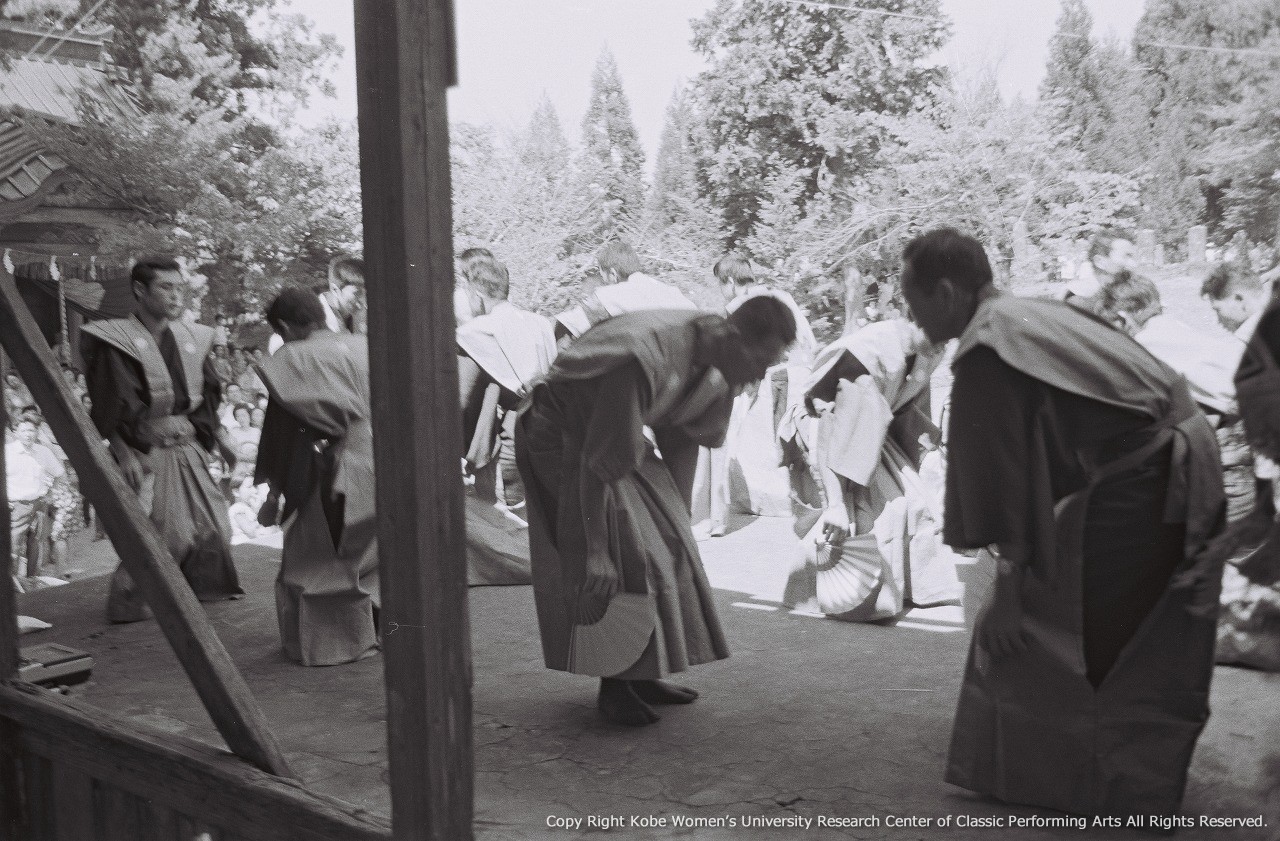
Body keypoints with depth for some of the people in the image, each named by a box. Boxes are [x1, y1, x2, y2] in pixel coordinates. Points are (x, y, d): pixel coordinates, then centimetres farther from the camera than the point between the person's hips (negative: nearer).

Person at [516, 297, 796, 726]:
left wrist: (677, 518, 7)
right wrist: (597, 551, -31)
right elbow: (597, 462, -34)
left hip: (616, 435, 8)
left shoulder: (717, 364, -11)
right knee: (618, 558, -15)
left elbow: (684, 435, 3)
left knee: (663, 544, 4)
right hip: (563, 438, -8)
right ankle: (613, 686, -1)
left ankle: (639, 675, 13)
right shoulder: (647, 358, -38)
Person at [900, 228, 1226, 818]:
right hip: (1180, 473, 10)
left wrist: (1009, 579, -11)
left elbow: (999, 476, -17)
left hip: (1133, 492, -10)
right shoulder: (1033, 315, 13)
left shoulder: (987, 351, -16)